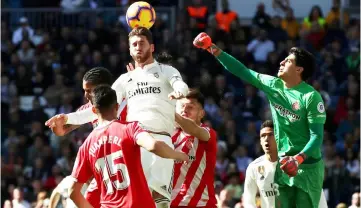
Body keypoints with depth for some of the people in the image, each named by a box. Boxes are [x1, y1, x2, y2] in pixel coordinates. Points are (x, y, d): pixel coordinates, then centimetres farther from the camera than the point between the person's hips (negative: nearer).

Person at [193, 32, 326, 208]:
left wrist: (299, 158, -32)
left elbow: (317, 136, -17)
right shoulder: (273, 85, 3)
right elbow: (243, 72, 8)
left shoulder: (311, 97, -15)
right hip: (283, 163, 6)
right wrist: (217, 52, 1)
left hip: (307, 166, -6)